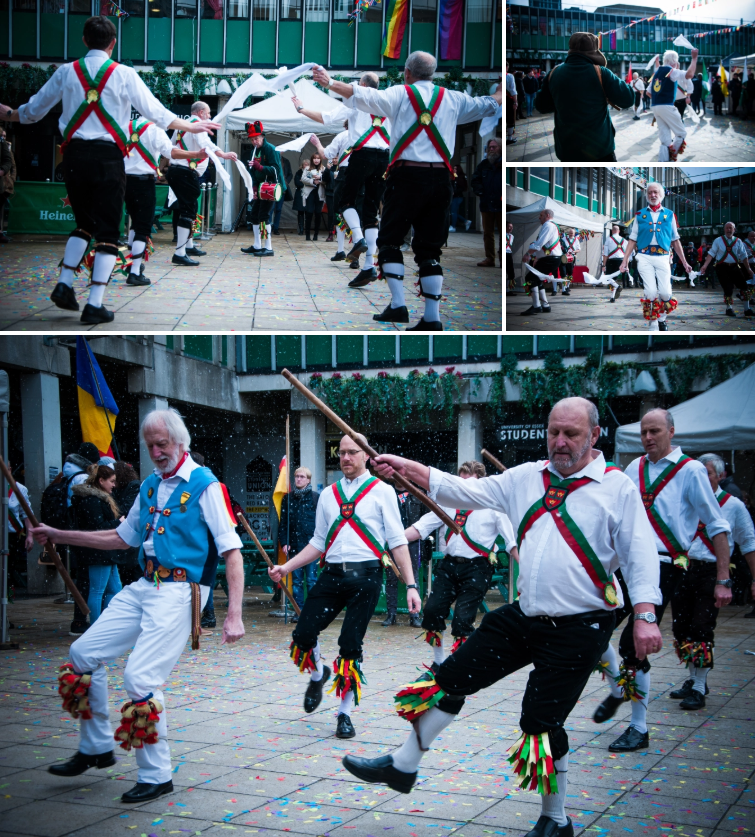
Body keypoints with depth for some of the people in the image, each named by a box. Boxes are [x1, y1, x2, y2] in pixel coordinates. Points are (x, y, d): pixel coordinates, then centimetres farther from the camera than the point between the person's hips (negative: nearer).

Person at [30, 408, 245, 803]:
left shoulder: (204, 485, -9)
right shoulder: (150, 485, 14)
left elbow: (232, 551, -12)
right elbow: (122, 537, 25)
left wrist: (234, 614, -20)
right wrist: (58, 535, 22)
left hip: (179, 592, -8)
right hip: (143, 588, 8)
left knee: (140, 677, -15)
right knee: (84, 653, 8)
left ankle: (156, 776, 2)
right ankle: (96, 748, 24)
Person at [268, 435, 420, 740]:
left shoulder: (381, 491, 4)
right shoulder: (328, 495, 16)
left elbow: (397, 541, 1)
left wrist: (410, 585, -6)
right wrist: (286, 567, 7)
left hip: (365, 575, -3)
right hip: (332, 574, 4)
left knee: (350, 646, -5)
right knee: (303, 635, -5)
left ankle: (345, 714, 13)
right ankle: (318, 675, 30)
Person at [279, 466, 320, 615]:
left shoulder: (315, 497, 1)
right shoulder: (288, 498, 11)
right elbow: (283, 523, 11)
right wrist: (284, 542, 1)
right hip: (294, 546, 3)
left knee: (312, 580, -1)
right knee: (297, 580, 6)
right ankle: (299, 611, 11)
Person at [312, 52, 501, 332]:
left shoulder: (400, 94, 3)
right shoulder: (453, 99, 13)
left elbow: (362, 95, -9)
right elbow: (490, 104, 26)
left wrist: (329, 82, -4)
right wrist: (503, 87, 45)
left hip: (407, 175, -3)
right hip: (441, 178, 4)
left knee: (390, 240, 7)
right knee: (429, 249, 7)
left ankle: (398, 305, -6)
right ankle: (432, 317, 2)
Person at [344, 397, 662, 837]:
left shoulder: (617, 487, -6)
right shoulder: (527, 477, 7)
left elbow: (641, 556, -9)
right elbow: (469, 491, 6)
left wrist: (645, 615, -21)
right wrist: (407, 467, -4)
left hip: (579, 628, -5)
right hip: (524, 616, 5)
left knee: (542, 722, -3)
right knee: (452, 677, 6)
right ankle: (403, 765, 25)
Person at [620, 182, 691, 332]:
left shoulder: (669, 215, 12)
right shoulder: (640, 215, 11)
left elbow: (675, 240, 15)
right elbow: (632, 240, 9)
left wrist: (684, 262, 11)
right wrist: (625, 261, 1)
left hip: (663, 258, 1)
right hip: (644, 257, -1)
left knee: (665, 292, -10)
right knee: (651, 293, -10)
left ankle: (662, 318, 18)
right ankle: (653, 326, 2)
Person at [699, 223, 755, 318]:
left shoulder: (738, 241, 6)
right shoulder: (718, 241, -1)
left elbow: (743, 256, 7)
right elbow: (711, 254, -6)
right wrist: (705, 266, -17)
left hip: (734, 267, 3)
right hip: (722, 267, -3)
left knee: (745, 287, 0)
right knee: (728, 289, -4)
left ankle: (747, 309, 13)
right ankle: (729, 309, 19)